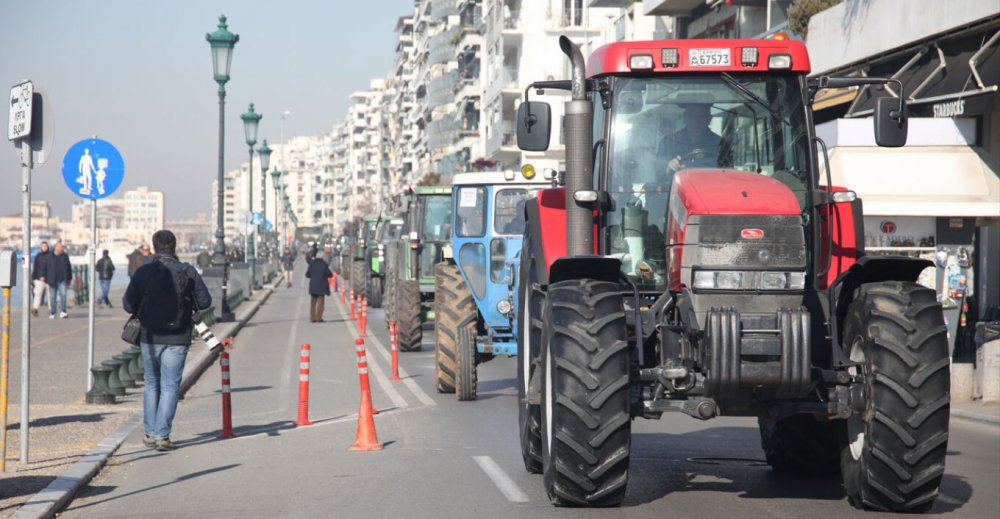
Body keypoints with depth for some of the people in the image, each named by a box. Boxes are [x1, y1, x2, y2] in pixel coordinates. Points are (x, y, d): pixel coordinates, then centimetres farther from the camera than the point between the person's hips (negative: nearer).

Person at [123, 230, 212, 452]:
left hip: (150, 337, 1)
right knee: (170, 386, 3)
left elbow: (128, 305, -5)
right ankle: (162, 435, -3)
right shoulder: (188, 272, -8)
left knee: (151, 384, 16)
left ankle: (150, 433, 18)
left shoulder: (143, 272, -7)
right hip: (177, 339, -1)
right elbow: (205, 301, -4)